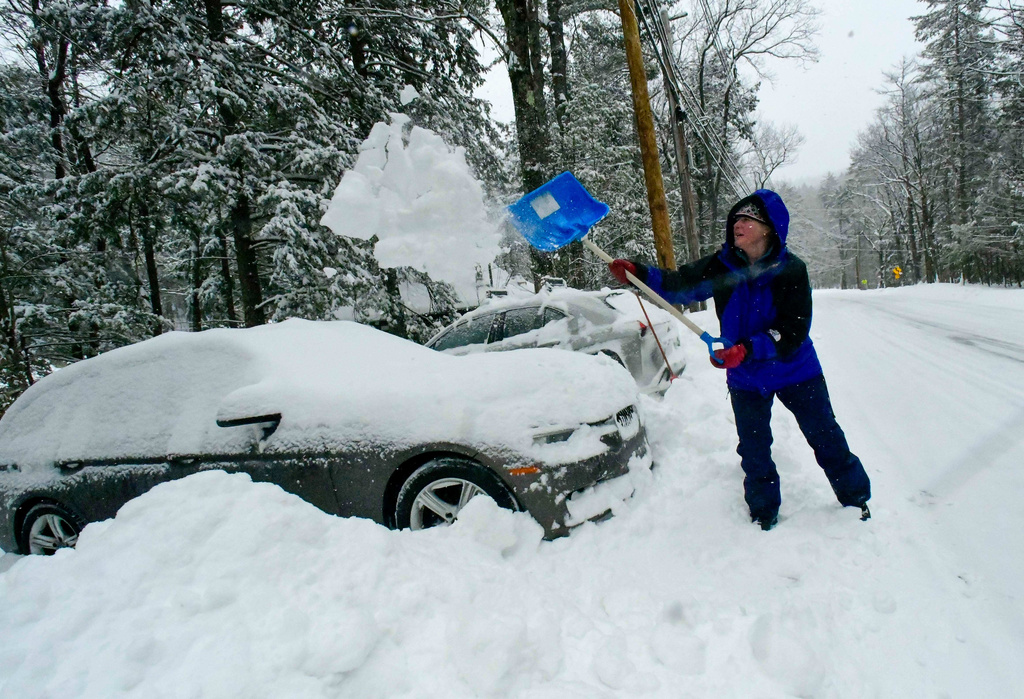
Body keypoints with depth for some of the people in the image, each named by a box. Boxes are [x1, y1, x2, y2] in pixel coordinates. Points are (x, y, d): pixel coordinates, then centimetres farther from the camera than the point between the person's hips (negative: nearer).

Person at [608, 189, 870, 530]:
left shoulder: (791, 270, -19)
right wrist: (638, 273, -23)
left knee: (826, 437, 12)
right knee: (753, 449, 12)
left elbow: (792, 332, -23)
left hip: (795, 371, -2)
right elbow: (680, 285, -7)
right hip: (745, 378, 2)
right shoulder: (722, 265, -12)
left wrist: (746, 349, -36)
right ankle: (764, 514, 31)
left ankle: (856, 498, 36)